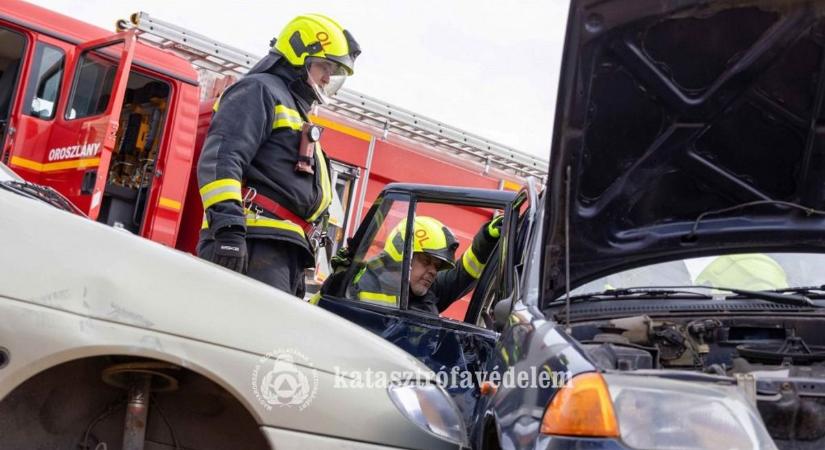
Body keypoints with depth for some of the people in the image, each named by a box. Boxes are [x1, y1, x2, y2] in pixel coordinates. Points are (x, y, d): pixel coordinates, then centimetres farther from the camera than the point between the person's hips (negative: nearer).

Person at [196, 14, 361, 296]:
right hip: (254, 243, -10)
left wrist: (296, 272, 27)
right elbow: (219, 159, -14)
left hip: (283, 253, 10)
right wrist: (227, 227, -27)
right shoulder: (260, 90, 2)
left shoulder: (296, 116, 33)